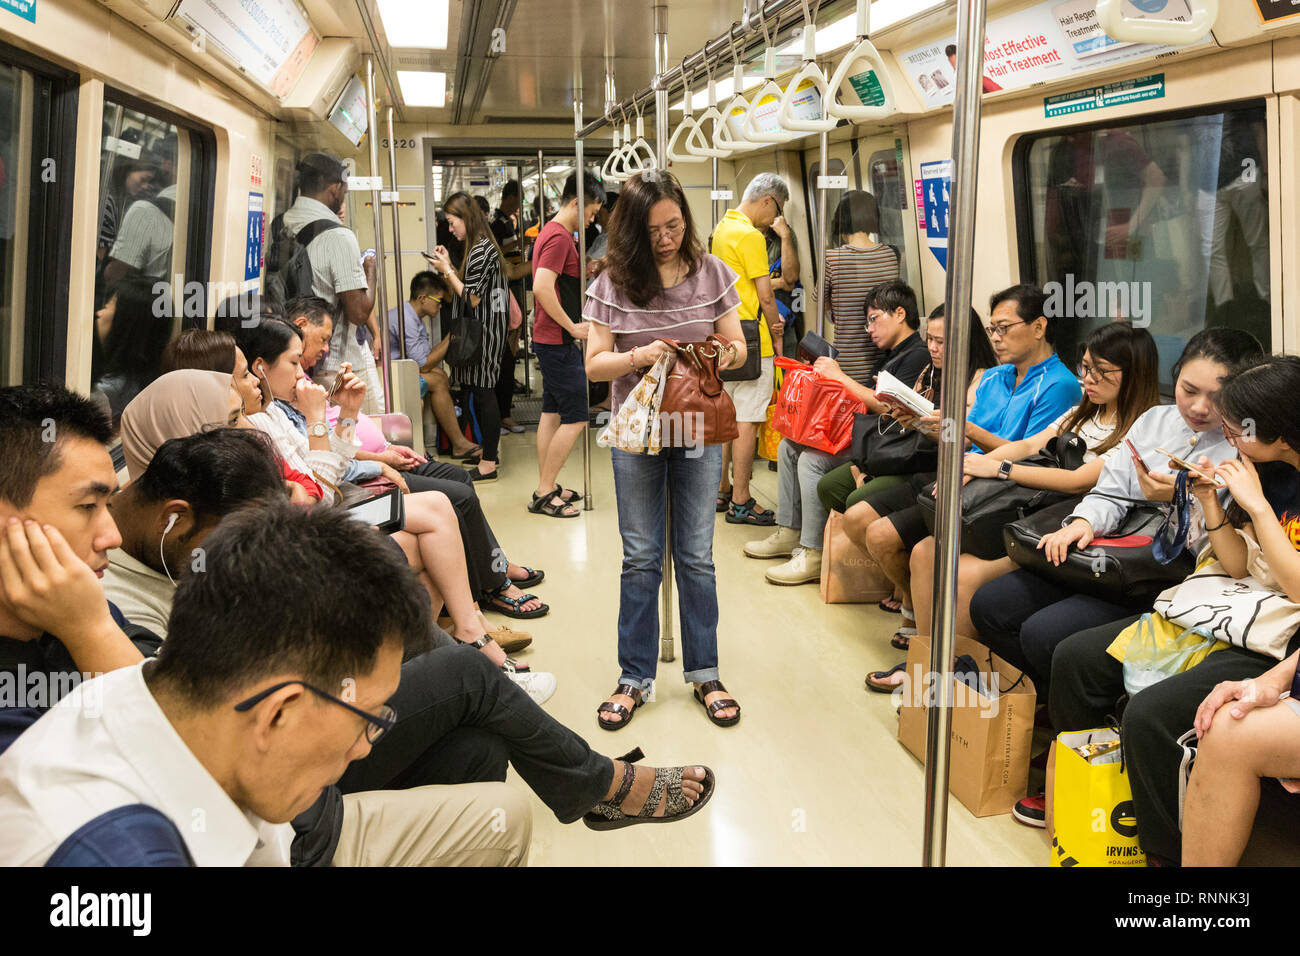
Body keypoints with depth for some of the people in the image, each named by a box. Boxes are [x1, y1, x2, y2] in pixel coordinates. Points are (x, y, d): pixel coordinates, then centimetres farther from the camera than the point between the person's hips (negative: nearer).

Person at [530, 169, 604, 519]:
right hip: (559, 342, -11)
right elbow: (542, 288, -27)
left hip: (548, 339, 11)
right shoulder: (560, 238, -17)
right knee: (576, 418, -8)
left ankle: (545, 487, 20)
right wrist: (572, 326, -20)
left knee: (552, 413, 14)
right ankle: (545, 493, -3)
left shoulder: (550, 233, 16)